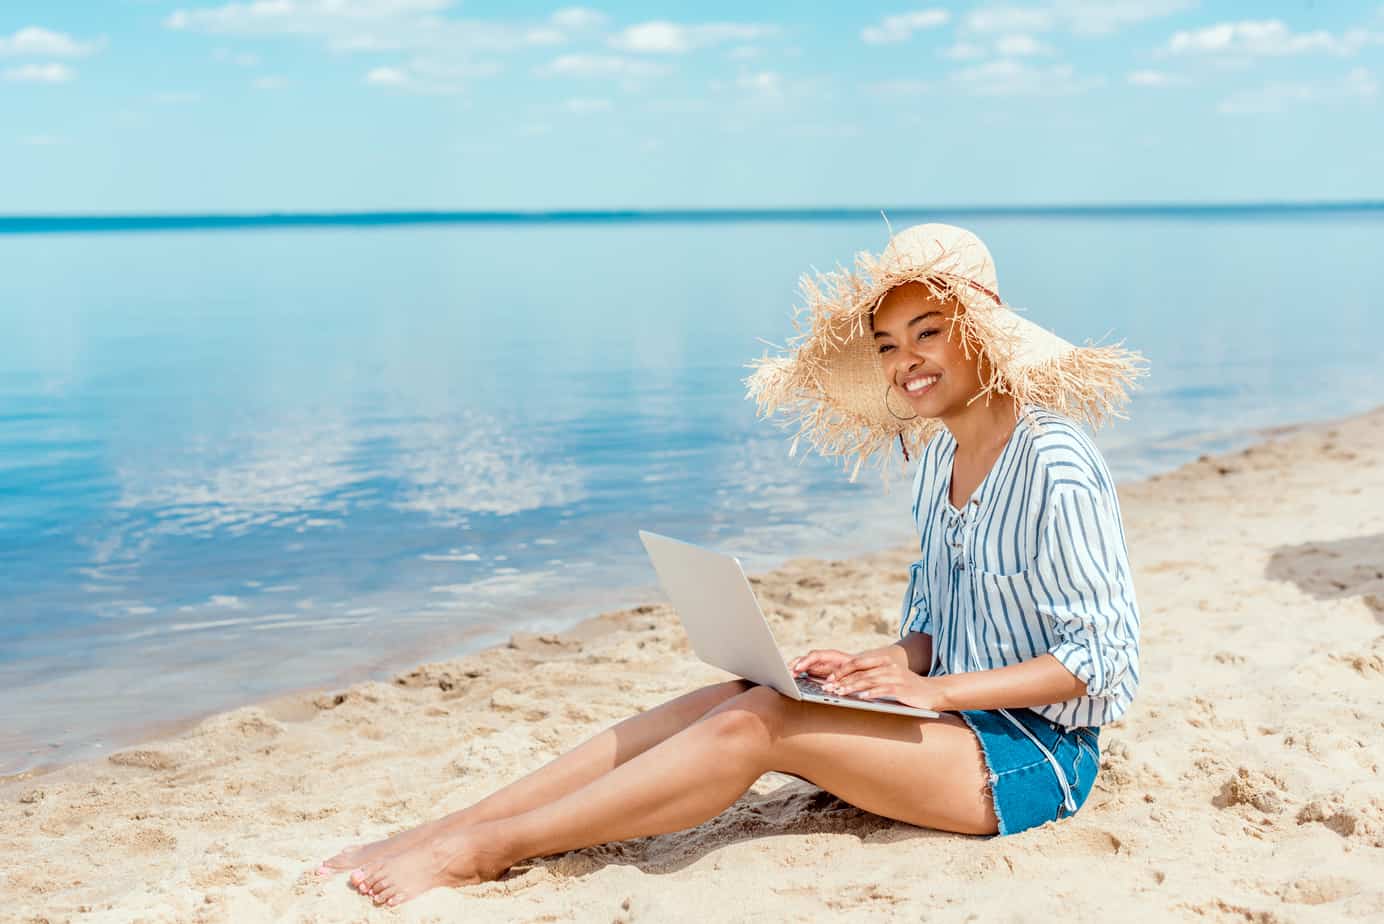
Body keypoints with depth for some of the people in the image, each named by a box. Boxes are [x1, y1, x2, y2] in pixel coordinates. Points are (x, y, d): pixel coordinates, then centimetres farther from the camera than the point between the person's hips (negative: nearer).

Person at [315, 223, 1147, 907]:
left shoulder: (1056, 466, -16)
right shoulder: (939, 454, 10)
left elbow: (1103, 658, -17)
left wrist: (931, 690, -21)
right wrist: (871, 667, -4)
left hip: (1038, 756, -7)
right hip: (958, 718, 7)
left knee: (758, 722, -24)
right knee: (721, 700, -13)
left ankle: (484, 849, -21)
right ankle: (445, 828, -16)